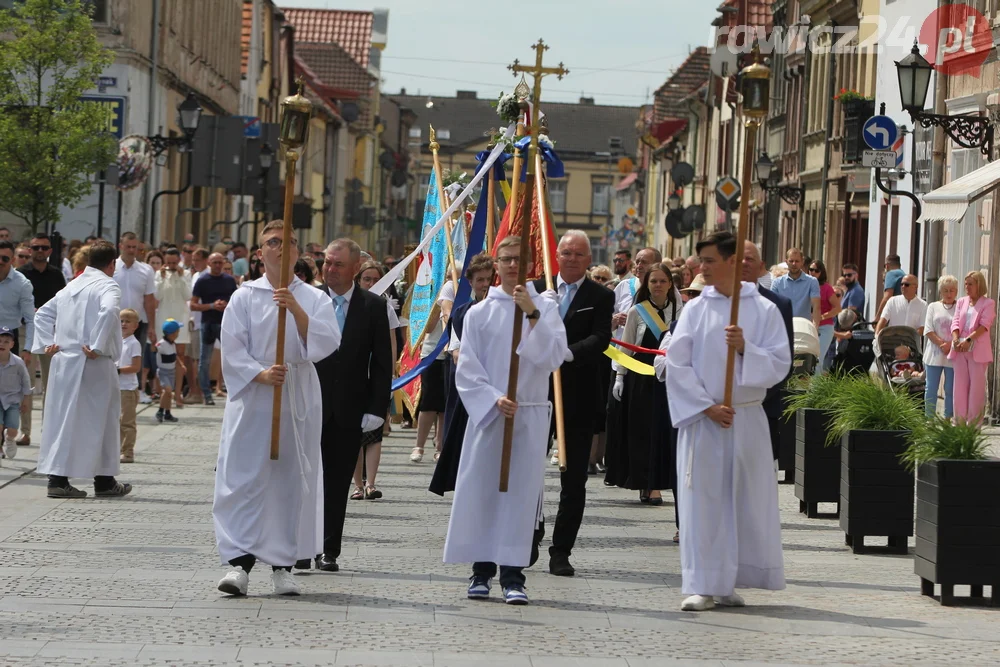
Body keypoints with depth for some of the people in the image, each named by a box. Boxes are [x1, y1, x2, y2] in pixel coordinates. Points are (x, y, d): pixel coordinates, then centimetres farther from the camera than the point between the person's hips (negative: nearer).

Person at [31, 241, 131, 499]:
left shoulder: (71, 286, 16)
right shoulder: (108, 286, -7)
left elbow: (43, 313, 19)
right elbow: (109, 311, -27)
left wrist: (46, 343, 11)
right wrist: (97, 346, -22)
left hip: (63, 361, 6)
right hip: (94, 363, -6)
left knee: (63, 419, 8)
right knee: (100, 419, 5)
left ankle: (57, 478, 4)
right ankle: (104, 481, 12)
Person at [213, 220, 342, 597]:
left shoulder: (314, 299, 7)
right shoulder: (244, 298, 5)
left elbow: (328, 343, -8)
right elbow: (232, 350, 0)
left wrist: (296, 310, -19)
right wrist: (261, 374, -17)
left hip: (299, 400, 1)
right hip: (252, 399, -1)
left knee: (293, 481, 3)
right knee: (244, 479, -7)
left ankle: (282, 564, 10)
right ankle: (239, 561, -7)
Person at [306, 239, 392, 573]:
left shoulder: (374, 307, 2)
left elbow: (382, 363, 2)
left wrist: (377, 408, -5)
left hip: (350, 410, 1)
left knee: (338, 482, 6)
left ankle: (329, 550, 12)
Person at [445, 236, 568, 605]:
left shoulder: (545, 308, 4)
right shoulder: (479, 313, 5)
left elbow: (553, 357, -8)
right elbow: (467, 371, 2)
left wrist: (533, 315, -17)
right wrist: (494, 400, -12)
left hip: (530, 415, -1)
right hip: (487, 412, 1)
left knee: (522, 489, -2)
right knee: (481, 488, 1)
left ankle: (513, 575, 0)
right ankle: (481, 570, 10)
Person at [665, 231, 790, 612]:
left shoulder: (763, 311, 1)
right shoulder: (695, 310, 3)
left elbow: (780, 364, -2)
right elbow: (677, 365, -1)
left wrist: (745, 349, -18)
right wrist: (707, 407, -9)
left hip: (746, 420, 0)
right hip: (700, 420, 0)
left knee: (746, 501, 3)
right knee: (701, 502, -4)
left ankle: (727, 584, 12)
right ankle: (701, 585, -2)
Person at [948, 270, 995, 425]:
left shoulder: (988, 303, 2)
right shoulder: (961, 302, 17)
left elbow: (984, 325, -10)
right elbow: (955, 322, 8)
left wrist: (968, 340, -21)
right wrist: (955, 339, -12)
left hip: (978, 350, -5)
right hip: (960, 349, 5)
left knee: (977, 387, -5)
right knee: (960, 386, 3)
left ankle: (974, 423, -3)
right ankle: (959, 422, 6)